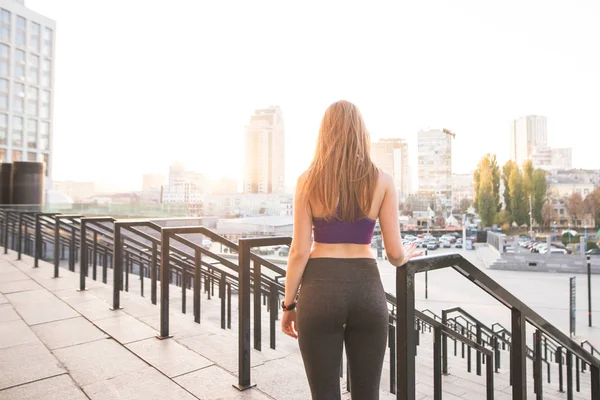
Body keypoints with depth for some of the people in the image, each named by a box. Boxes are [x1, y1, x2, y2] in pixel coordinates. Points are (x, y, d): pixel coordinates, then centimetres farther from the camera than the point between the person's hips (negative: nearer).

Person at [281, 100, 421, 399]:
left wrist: (288, 305, 6)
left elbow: (299, 251, -5)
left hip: (320, 289, -1)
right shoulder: (382, 182, -1)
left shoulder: (309, 181, -3)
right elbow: (395, 253, 0)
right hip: (366, 289, 1)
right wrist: (406, 256, 23)